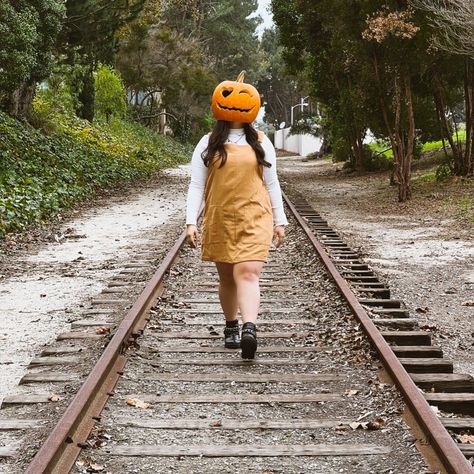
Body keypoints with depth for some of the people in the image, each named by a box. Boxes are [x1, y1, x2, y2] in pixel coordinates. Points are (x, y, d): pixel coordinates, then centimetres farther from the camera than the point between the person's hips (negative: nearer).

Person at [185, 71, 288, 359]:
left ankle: (250, 330, -31)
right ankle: (231, 327, 28)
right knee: (227, 277, 11)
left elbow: (272, 184, 11)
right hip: (220, 221, 2)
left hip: (254, 219, -1)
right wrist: (191, 222, -4)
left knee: (247, 273, -17)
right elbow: (196, 186, 5)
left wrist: (280, 221, 9)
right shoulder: (208, 144, 6)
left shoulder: (261, 142, 8)